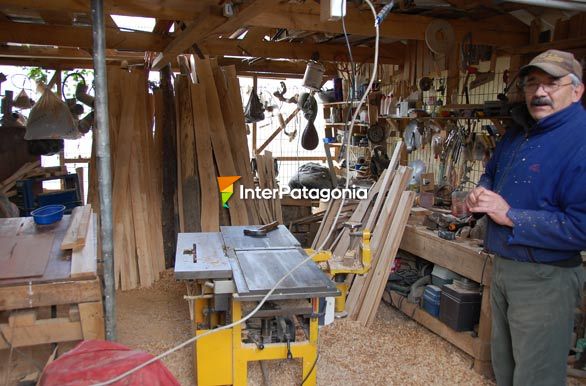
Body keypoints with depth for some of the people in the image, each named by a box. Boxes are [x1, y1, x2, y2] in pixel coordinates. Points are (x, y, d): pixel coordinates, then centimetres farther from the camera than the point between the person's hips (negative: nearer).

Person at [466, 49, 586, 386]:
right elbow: (492, 172, 25)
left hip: (545, 280, -8)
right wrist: (481, 193, 1)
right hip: (503, 267, 9)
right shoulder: (518, 133, 8)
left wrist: (510, 216, -24)